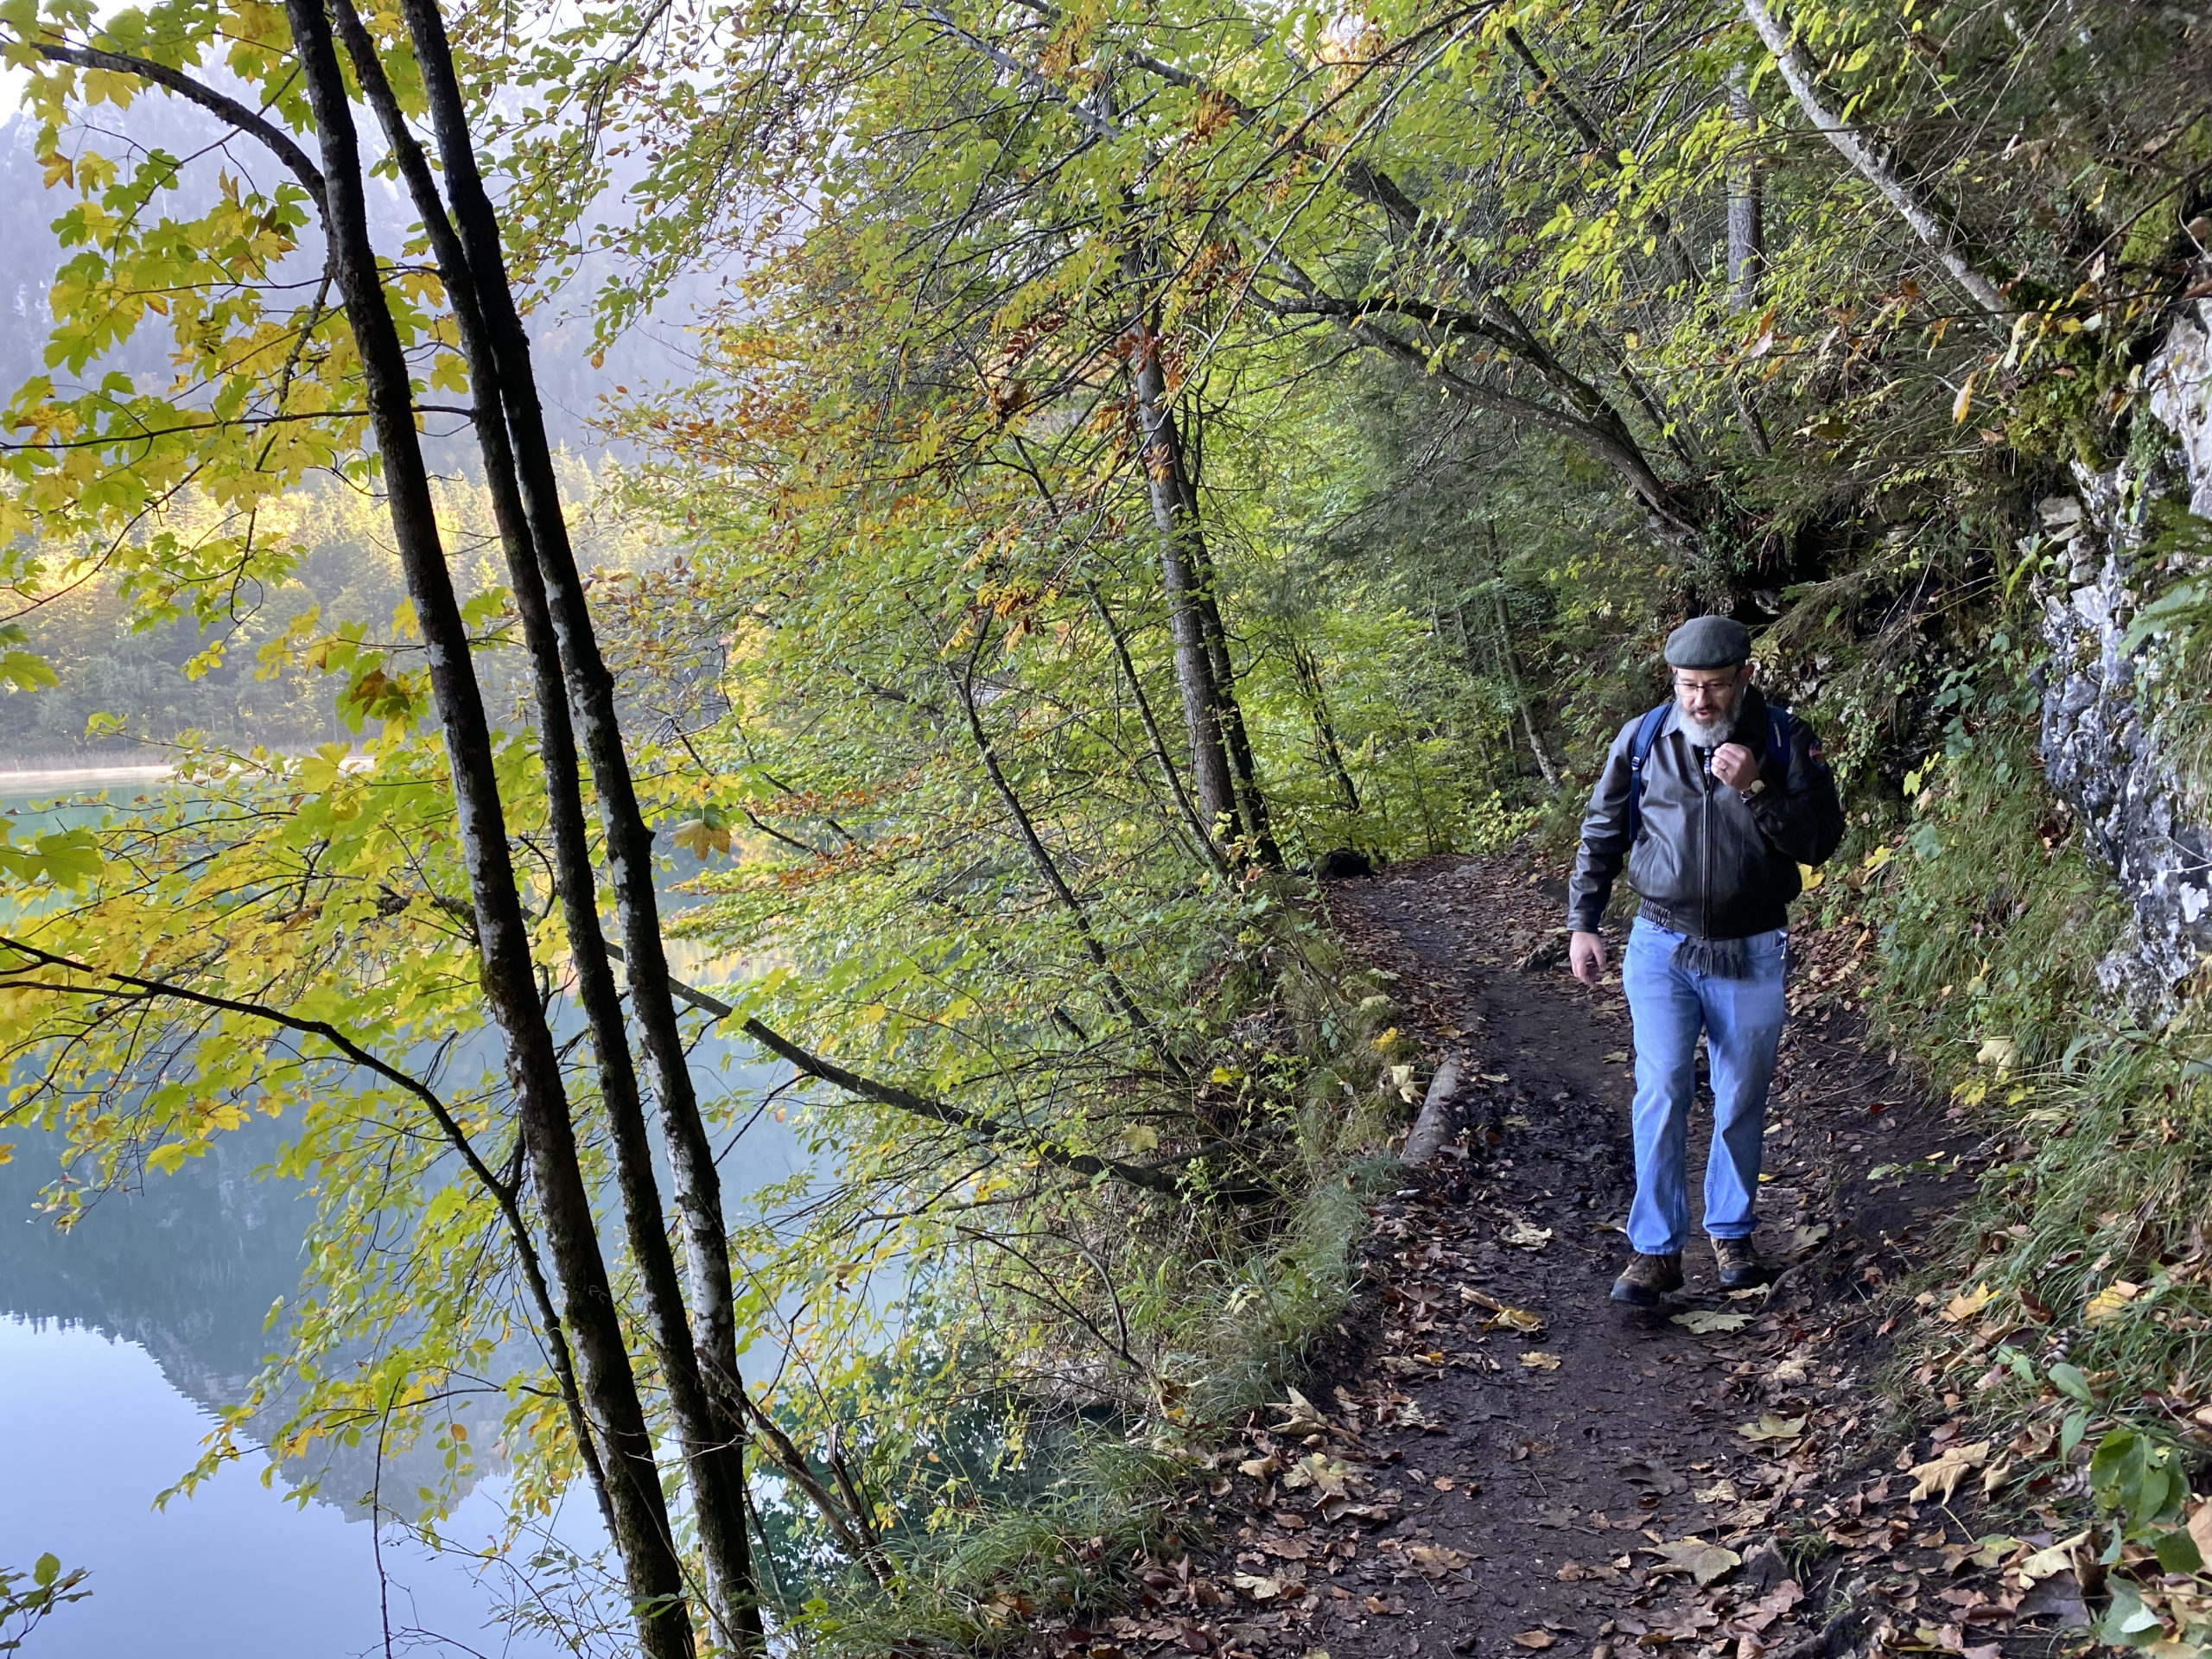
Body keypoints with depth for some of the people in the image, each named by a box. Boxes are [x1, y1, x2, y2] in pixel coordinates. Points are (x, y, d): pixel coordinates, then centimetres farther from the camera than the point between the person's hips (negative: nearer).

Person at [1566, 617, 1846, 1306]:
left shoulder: (1786, 742, -4)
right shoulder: (1643, 739, -1)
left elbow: (1822, 840, -9)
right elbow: (1602, 834, 8)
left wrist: (1756, 790, -23)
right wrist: (1582, 922, 4)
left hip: (1750, 954, 0)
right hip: (1661, 947, 0)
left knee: (1742, 1101, 10)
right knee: (1662, 1094, -8)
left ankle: (1731, 1231, 29)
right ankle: (1656, 1249, 0)